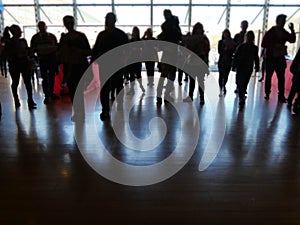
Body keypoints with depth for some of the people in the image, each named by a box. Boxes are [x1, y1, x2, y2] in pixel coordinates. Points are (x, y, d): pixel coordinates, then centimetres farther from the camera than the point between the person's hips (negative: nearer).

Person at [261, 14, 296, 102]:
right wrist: (274, 45, -20)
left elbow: (292, 40, 11)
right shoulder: (270, 32, -4)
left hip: (280, 58, 3)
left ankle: (281, 96, 2)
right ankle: (267, 94, 15)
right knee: (268, 76, 5)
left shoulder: (284, 32, 8)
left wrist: (292, 30, -1)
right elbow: (263, 44, -10)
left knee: (281, 77, -1)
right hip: (271, 58, -3)